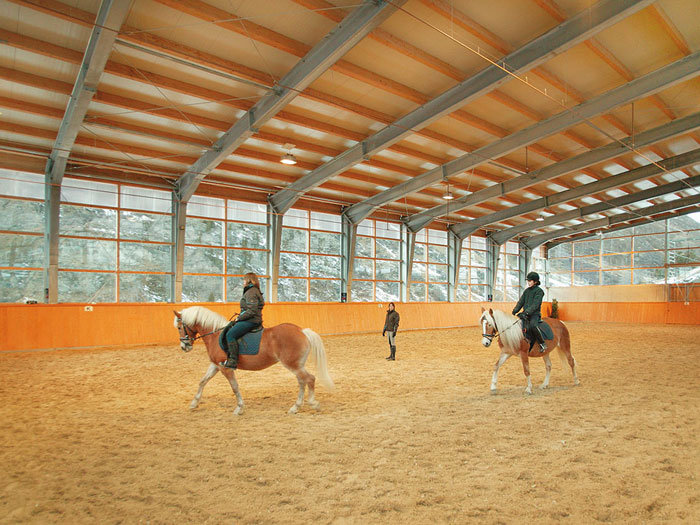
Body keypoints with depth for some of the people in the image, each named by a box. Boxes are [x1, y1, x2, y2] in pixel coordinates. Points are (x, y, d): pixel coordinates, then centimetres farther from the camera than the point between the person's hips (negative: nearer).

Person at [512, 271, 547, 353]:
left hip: (534, 314, -8)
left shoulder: (539, 291, -7)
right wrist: (514, 311, -1)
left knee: (532, 325, -35)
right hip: (525, 313, 8)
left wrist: (527, 312, -28)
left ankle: (542, 343, -20)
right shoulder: (526, 291, 14)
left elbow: (535, 305, -17)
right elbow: (520, 302, 13)